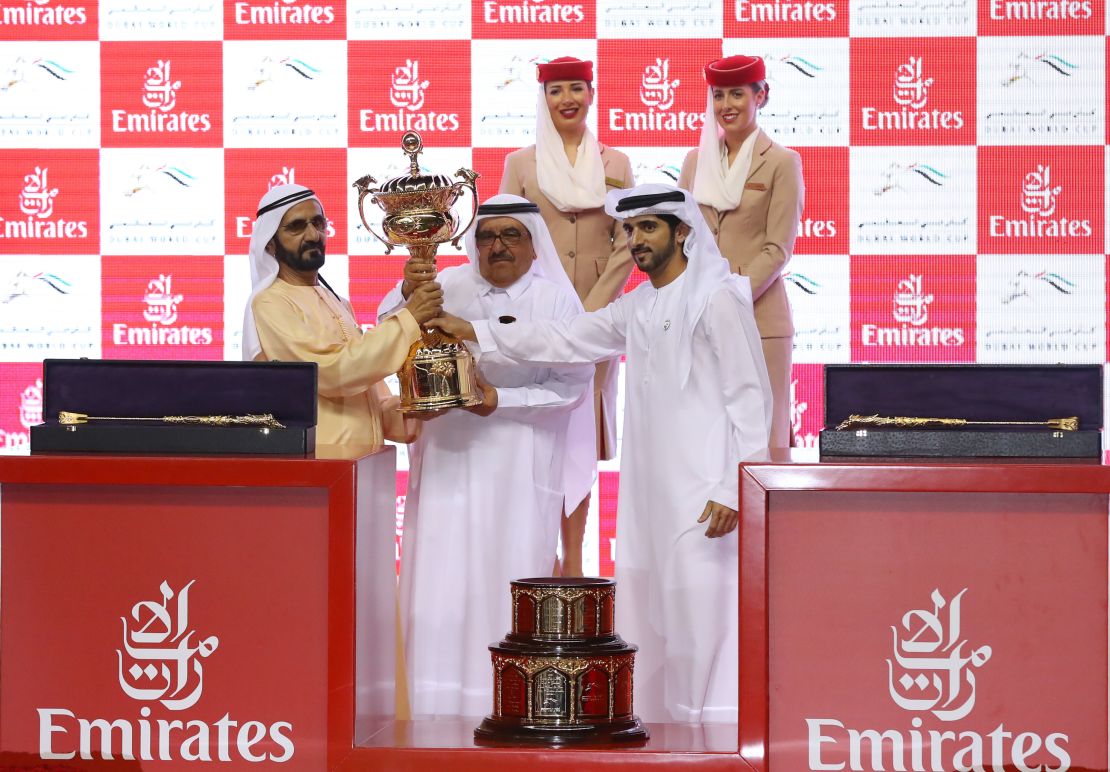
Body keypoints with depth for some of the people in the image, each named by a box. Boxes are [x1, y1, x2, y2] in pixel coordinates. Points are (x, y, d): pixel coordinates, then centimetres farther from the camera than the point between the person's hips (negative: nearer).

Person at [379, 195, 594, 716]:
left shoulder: (556, 298, 0)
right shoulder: (449, 286, 5)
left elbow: (572, 383, -4)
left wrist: (502, 400, -14)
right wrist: (407, 295, -26)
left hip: (521, 464, -2)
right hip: (450, 459, 2)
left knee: (512, 580, -2)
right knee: (444, 576, -1)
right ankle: (440, 709, 4)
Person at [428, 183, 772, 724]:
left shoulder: (717, 299, -8)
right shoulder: (637, 308, 16)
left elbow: (750, 399, -11)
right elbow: (564, 340, 21)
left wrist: (733, 490, -16)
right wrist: (471, 332, 16)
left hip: (704, 494, -8)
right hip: (650, 492, 8)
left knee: (703, 617, -9)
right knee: (647, 618, 9)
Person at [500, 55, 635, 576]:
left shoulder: (614, 163, 9)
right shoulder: (521, 162, 7)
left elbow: (626, 244, 3)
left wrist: (590, 309, -8)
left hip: (596, 314, 1)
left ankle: (574, 559, 6)